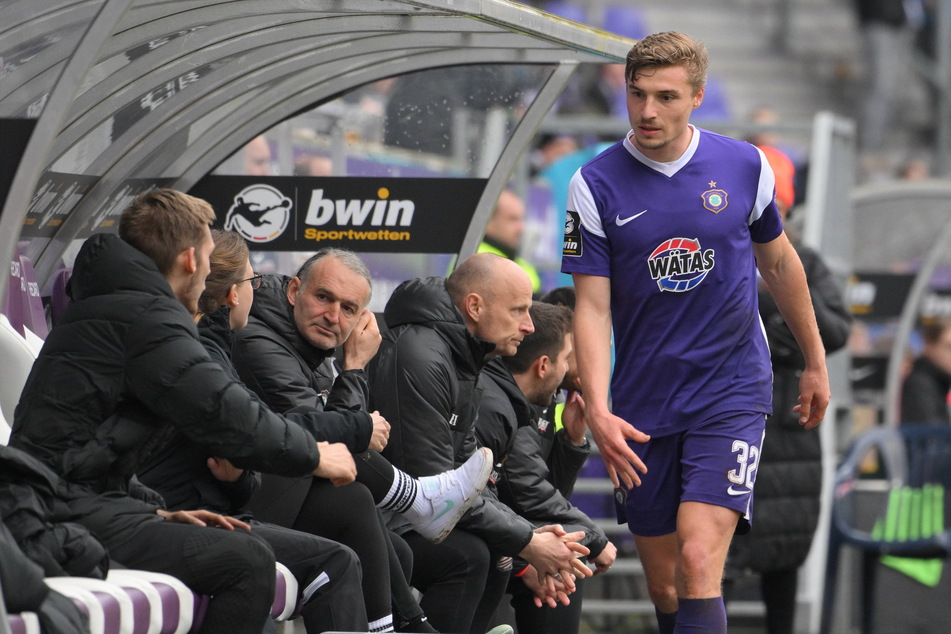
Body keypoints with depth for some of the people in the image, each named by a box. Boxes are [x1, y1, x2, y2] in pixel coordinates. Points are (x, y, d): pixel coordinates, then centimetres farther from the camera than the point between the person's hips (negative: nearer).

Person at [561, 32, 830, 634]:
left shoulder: (744, 165, -2)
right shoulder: (595, 184, -5)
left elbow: (779, 262, 14)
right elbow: (592, 306, -7)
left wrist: (815, 362, 22)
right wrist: (598, 412, -19)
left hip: (732, 394, -1)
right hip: (642, 411, 1)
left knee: (698, 564, -18)